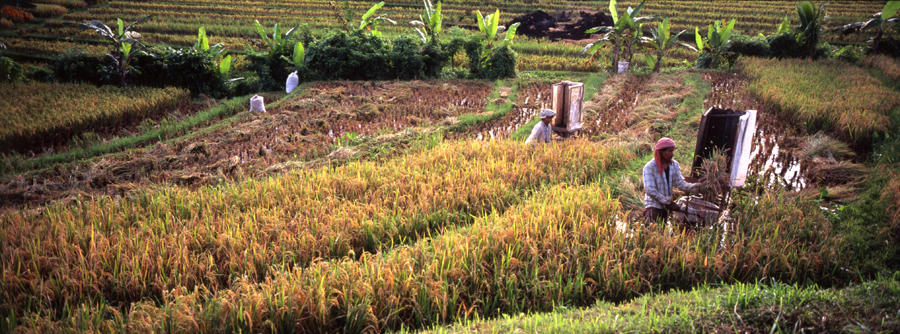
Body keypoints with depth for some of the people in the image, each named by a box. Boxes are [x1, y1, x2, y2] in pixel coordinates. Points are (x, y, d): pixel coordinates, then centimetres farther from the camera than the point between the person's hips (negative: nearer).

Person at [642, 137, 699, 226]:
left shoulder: (674, 165, 2)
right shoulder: (649, 167, -16)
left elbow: (680, 183, -4)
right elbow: (649, 189, -20)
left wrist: (693, 186, -23)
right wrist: (666, 201, -21)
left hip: (665, 206, 6)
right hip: (653, 205, -6)